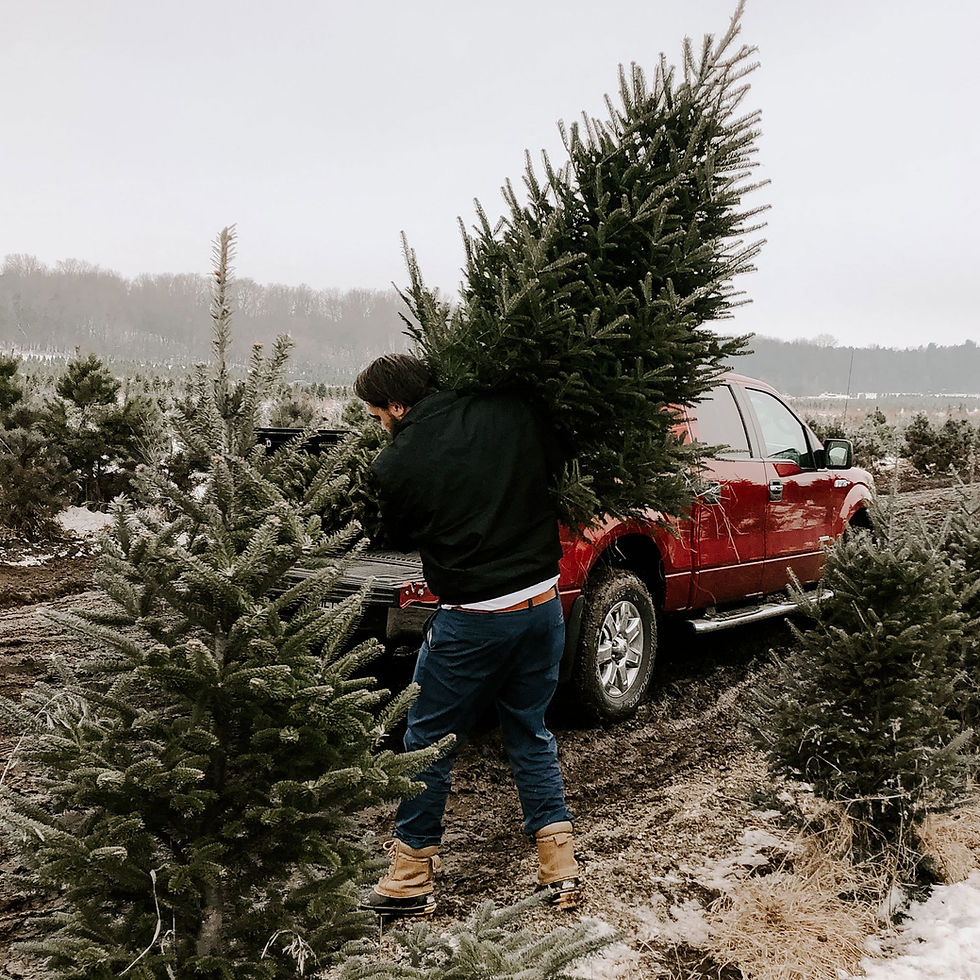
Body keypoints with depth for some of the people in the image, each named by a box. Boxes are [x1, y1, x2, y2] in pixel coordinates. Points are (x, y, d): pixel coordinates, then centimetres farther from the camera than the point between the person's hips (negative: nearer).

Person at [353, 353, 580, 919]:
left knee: (429, 742, 12)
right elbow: (552, 472, 12)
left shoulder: (395, 466, -10)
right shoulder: (509, 412, -3)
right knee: (531, 733, 20)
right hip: (543, 601, 5)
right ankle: (562, 868, 21)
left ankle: (411, 881, 20)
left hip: (471, 620, -4)